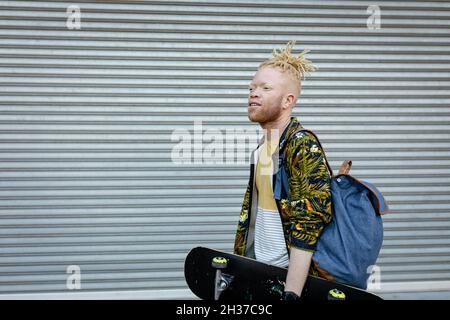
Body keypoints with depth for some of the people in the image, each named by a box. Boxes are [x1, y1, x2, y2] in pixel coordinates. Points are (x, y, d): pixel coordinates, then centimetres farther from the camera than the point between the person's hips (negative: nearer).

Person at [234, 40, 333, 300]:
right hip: (257, 269, 8)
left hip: (289, 272, -8)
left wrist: (291, 294, -25)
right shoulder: (263, 146, 10)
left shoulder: (304, 146, -15)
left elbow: (309, 224, -21)